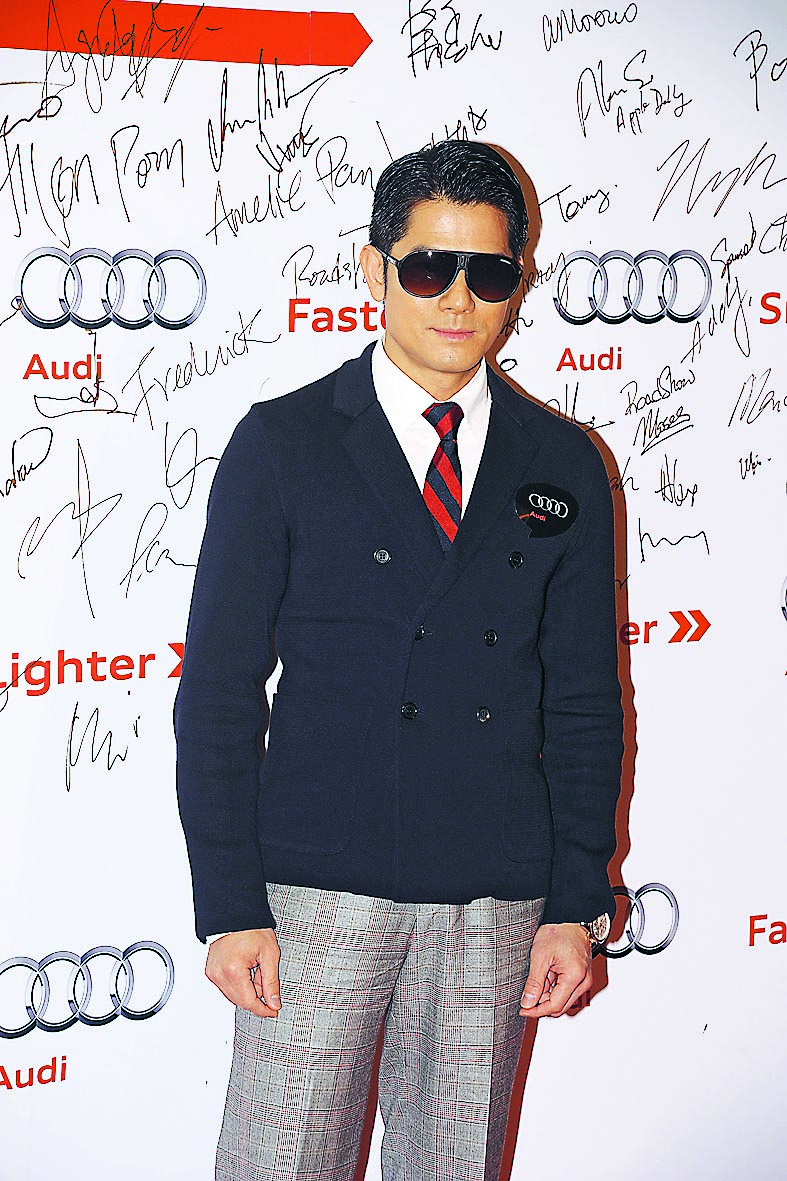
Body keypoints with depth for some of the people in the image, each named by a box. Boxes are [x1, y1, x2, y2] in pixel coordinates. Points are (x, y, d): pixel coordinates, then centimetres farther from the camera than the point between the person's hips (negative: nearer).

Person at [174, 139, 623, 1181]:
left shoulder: (563, 467, 8)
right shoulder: (281, 446, 0)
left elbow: (584, 698, 10)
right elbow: (218, 691, -1)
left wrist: (578, 904, 4)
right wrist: (230, 905, -7)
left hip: (497, 902, 3)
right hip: (319, 892, -2)